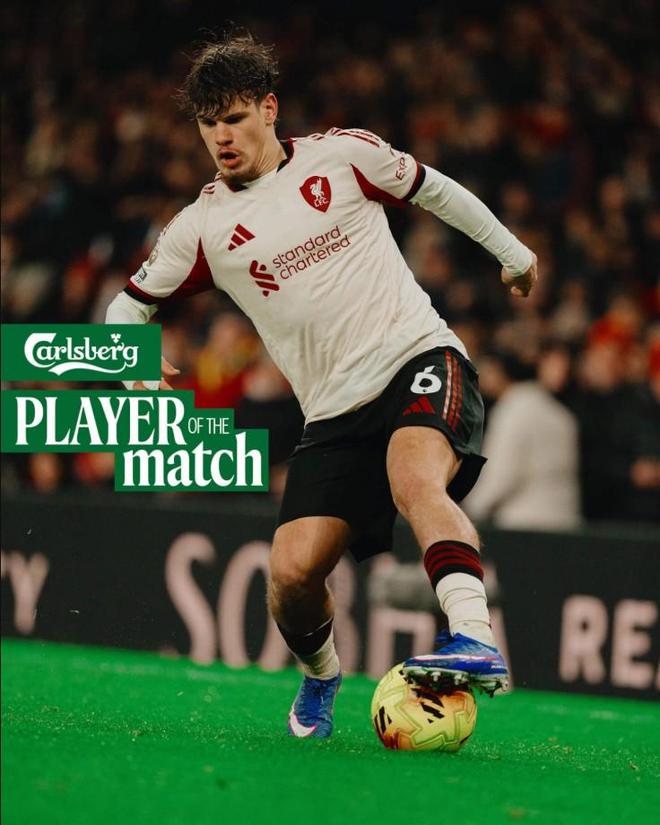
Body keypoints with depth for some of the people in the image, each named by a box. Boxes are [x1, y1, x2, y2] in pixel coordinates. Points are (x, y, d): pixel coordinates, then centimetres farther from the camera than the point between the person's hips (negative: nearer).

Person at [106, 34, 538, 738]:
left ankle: (475, 642, -50)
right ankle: (319, 679, 22)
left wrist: (509, 250, 28)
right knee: (292, 574, -11)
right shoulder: (201, 228, 7)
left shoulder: (343, 154, 3)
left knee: (415, 481, -35)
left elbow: (432, 190, 20)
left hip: (420, 359, -3)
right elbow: (129, 305, 18)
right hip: (334, 411, 3)